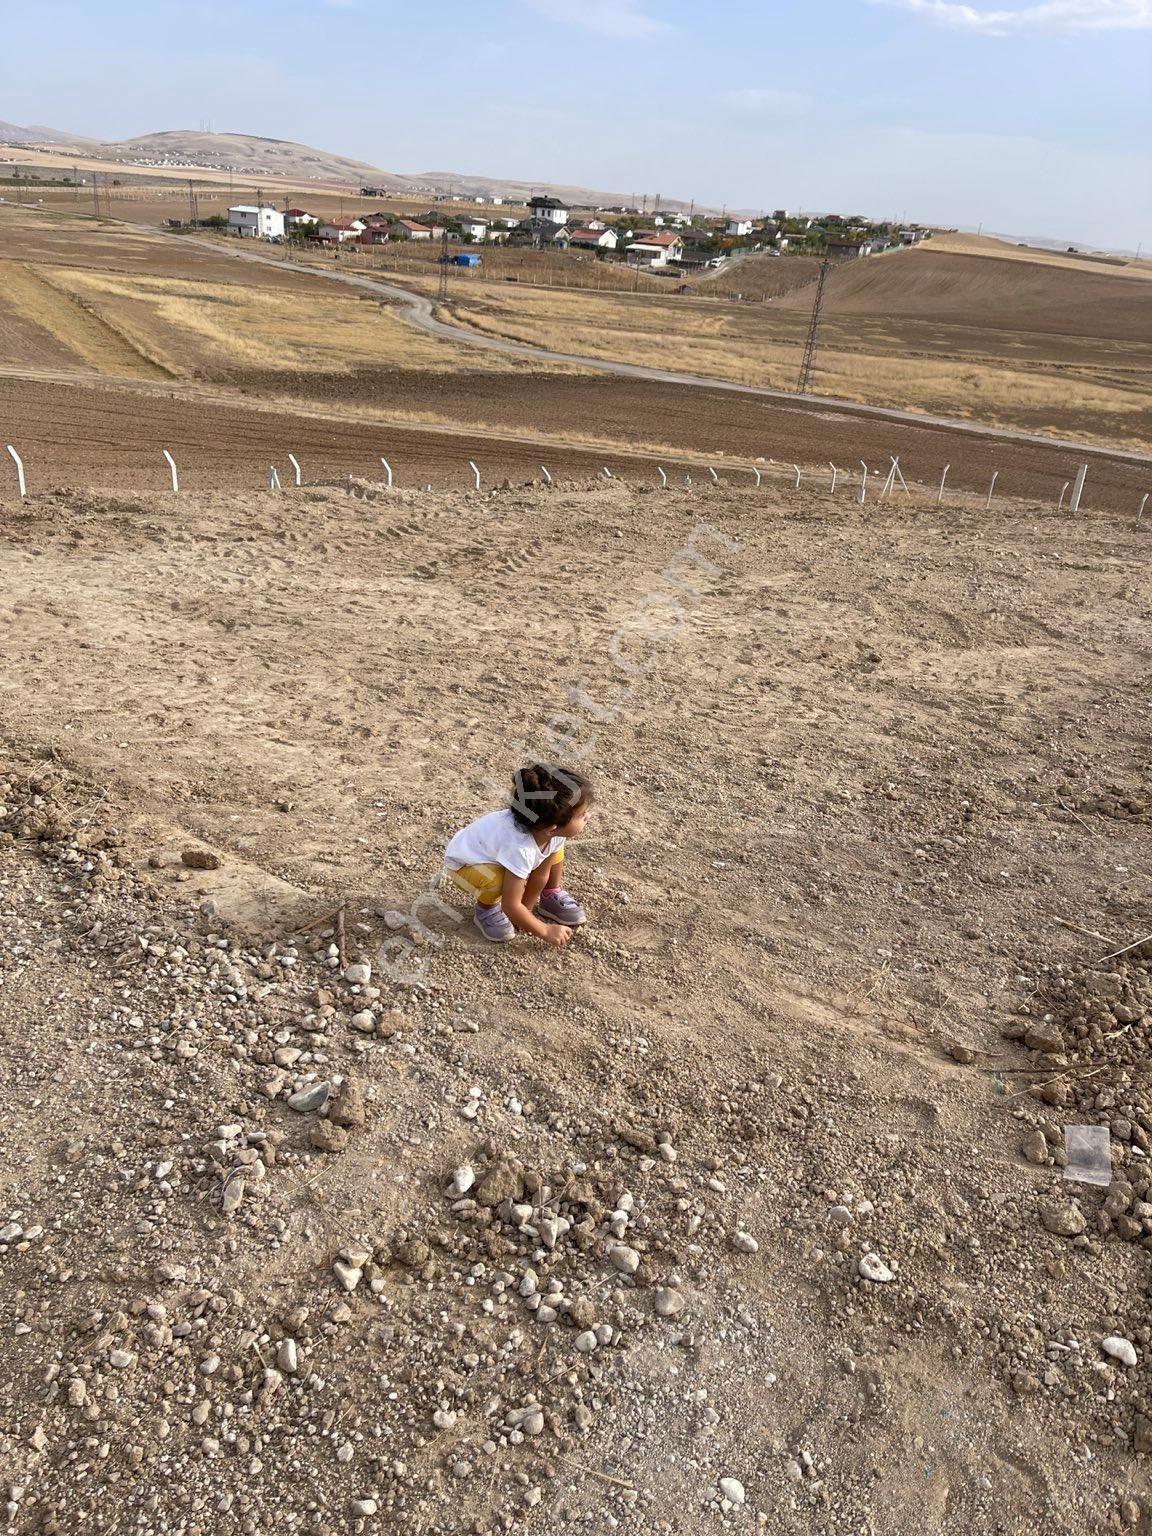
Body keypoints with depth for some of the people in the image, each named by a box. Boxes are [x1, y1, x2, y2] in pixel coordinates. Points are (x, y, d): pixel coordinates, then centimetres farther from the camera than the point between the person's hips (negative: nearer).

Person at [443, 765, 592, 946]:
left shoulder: (553, 833, -23)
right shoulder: (520, 848, -43)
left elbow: (540, 874, -10)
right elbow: (511, 906, -34)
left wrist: (527, 910, -10)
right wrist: (545, 931, -24)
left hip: (494, 848, 7)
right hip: (464, 864, -6)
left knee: (555, 849, -10)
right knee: (498, 877, -37)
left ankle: (551, 896, 15)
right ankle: (486, 909, -4)